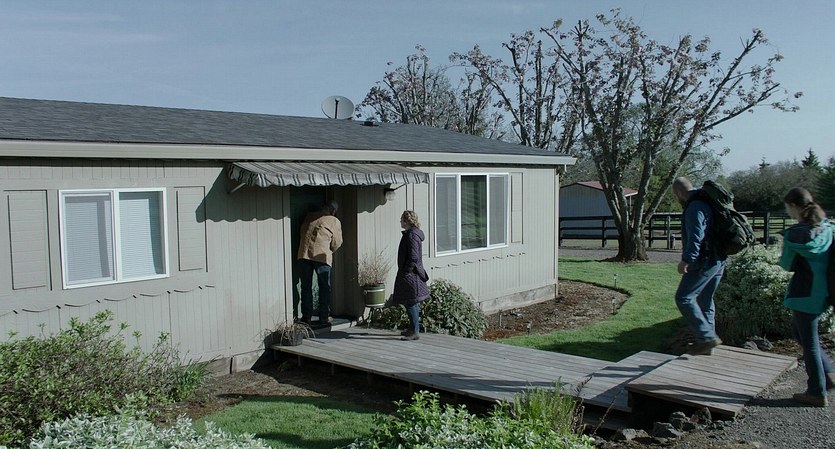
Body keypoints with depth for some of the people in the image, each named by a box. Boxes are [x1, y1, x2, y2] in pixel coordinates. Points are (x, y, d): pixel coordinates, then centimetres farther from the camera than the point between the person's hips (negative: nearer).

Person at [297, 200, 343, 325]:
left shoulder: (309, 217, 18)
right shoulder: (334, 221, 8)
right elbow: (336, 243, 11)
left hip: (304, 255, 3)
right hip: (322, 256, -3)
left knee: (306, 287, 10)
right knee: (324, 287, 9)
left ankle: (306, 316, 12)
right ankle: (324, 317, 10)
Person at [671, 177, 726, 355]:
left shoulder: (695, 207, -15)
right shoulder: (706, 203, 17)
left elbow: (695, 237, -26)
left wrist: (686, 260, -28)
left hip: (704, 262, -10)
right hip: (718, 261, 10)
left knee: (684, 297, -7)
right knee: (705, 301, 16)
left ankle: (707, 337, -10)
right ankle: (706, 342, 22)